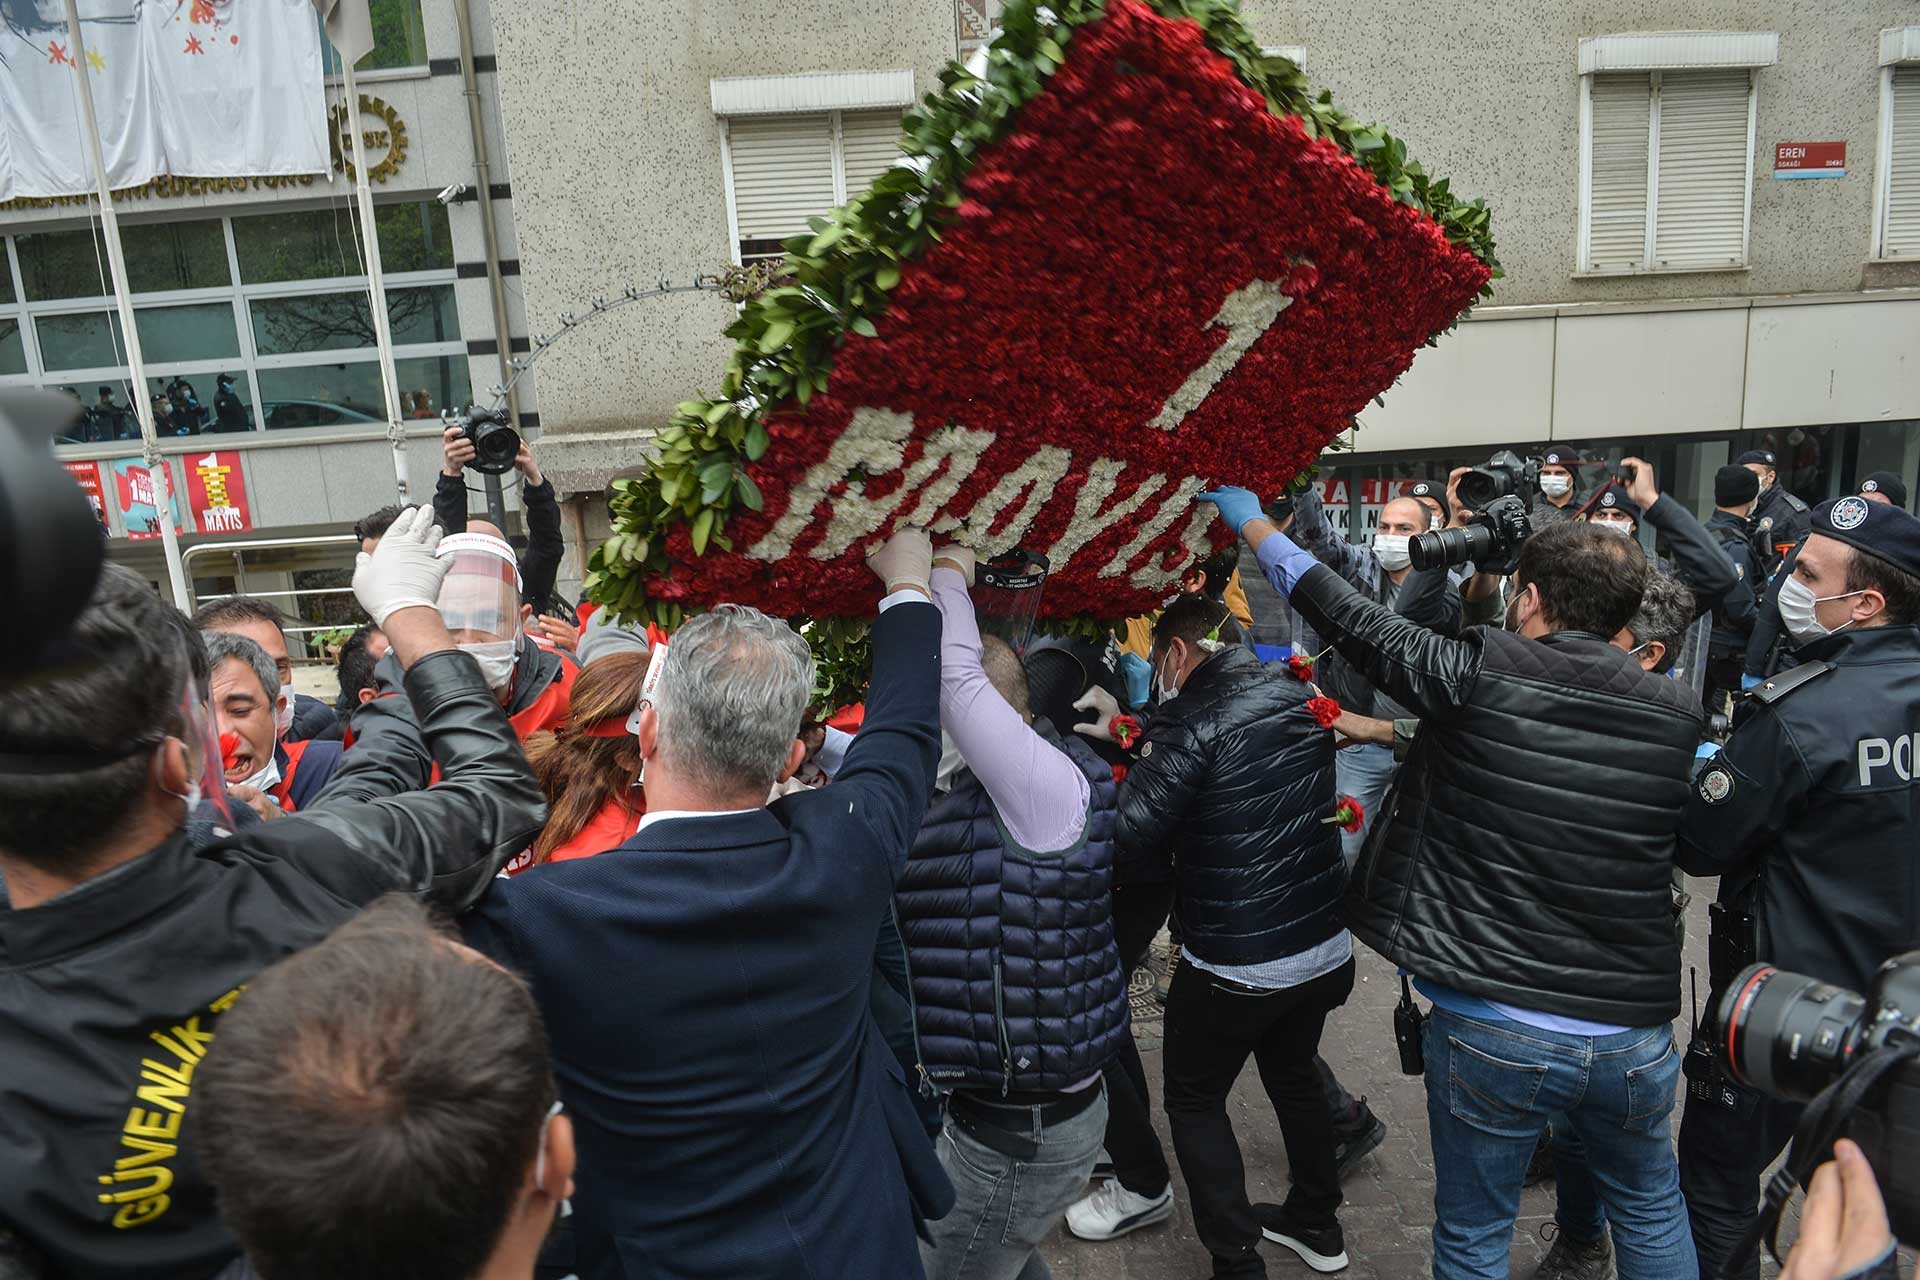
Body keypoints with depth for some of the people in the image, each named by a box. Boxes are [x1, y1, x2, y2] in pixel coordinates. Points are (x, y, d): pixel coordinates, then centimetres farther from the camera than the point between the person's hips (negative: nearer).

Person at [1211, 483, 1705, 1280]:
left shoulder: (1478, 678, -12)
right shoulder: (1678, 713, -2)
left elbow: (1352, 620, -3)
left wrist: (1251, 521, 10)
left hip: (1490, 1029, -3)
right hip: (1634, 1037, 3)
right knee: (1652, 1213, 29)